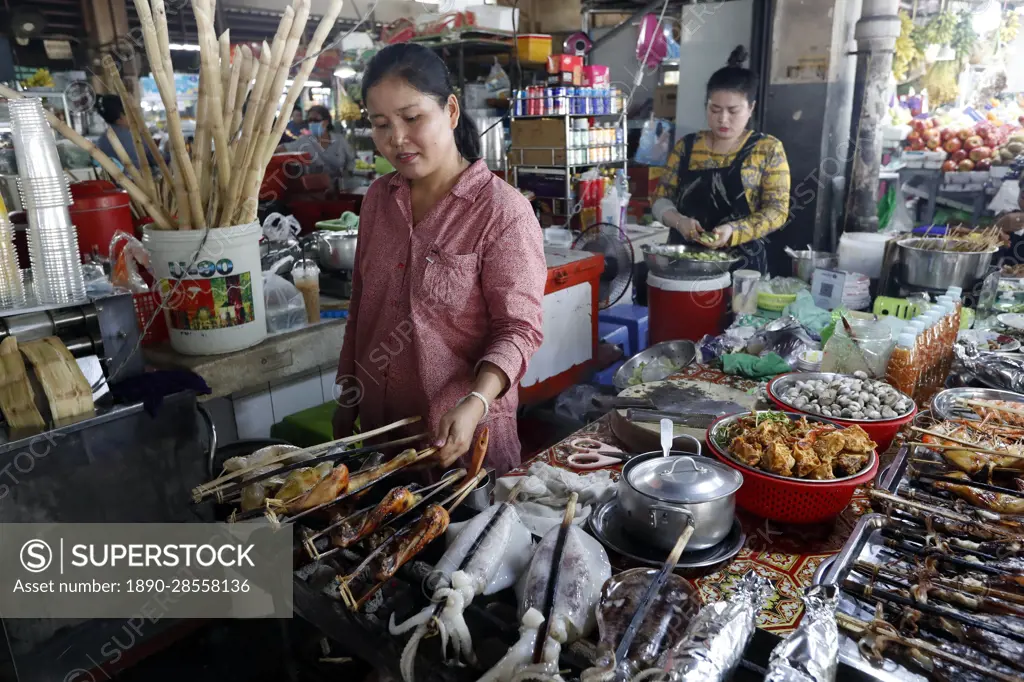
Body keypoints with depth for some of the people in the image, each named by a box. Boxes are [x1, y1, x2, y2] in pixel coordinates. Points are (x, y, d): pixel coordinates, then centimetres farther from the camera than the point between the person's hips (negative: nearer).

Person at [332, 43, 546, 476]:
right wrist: (347, 399, 13)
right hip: (378, 421, 6)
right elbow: (361, 307, 10)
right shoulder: (378, 198, 3)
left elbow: (518, 328, -16)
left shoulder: (503, 211, -17)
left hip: (462, 433, -5)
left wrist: (474, 403, -32)